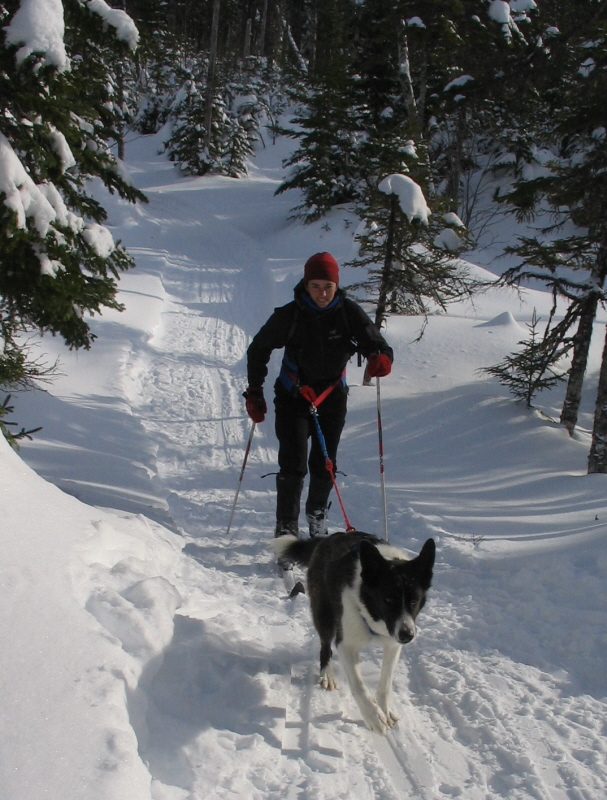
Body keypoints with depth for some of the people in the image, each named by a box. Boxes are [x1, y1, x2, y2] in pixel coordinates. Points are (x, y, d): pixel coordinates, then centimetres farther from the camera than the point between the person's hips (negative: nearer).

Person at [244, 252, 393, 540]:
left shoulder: (349, 312, -13)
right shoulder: (289, 316, -15)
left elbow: (378, 345, -14)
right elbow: (258, 350, -2)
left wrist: (380, 359, -38)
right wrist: (254, 393, -5)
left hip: (333, 398, 2)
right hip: (293, 397, -2)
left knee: (324, 465, 9)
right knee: (293, 464, -12)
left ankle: (317, 514, 34)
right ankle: (286, 527, -1)